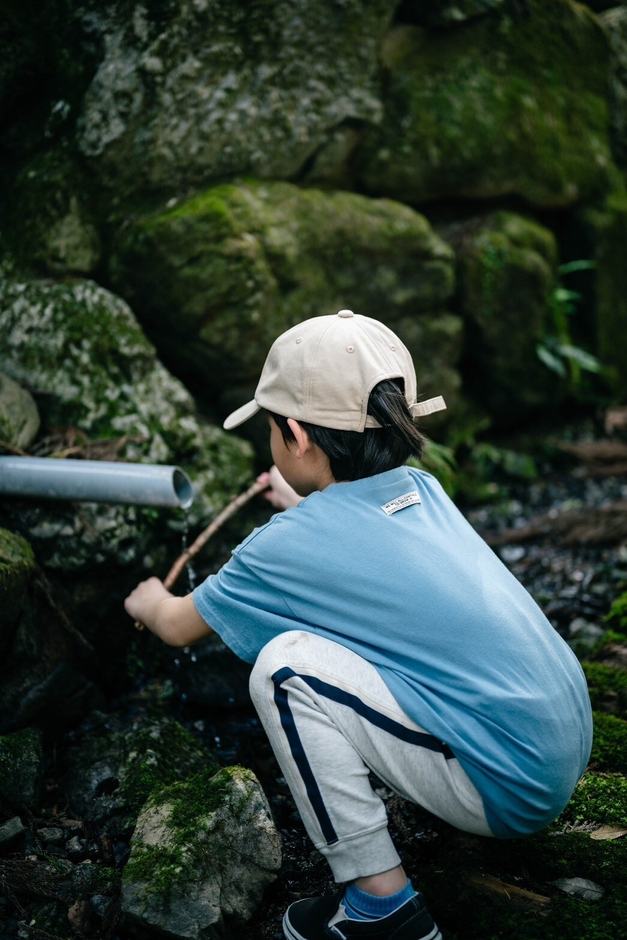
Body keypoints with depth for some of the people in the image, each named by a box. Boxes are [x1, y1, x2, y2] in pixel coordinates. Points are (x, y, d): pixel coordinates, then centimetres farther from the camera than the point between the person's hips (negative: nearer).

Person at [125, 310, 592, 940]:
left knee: (284, 665, -12)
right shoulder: (422, 489, 5)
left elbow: (178, 627, 7)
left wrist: (150, 602, 29)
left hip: (511, 790, -8)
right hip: (569, 746, 8)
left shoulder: (290, 545, -13)